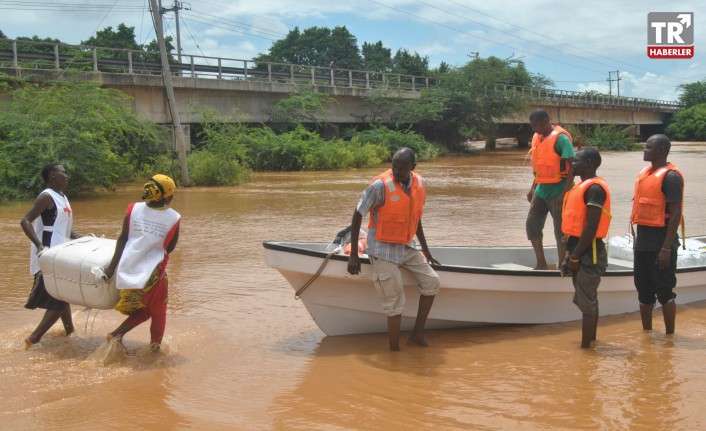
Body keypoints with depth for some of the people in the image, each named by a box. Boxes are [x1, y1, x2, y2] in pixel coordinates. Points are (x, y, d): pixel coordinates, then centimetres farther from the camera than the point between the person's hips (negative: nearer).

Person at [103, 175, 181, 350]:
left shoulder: (133, 209, -3)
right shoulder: (173, 219, -9)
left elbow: (123, 238, 0)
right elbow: (169, 248, 2)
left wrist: (112, 266, 3)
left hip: (127, 270, 4)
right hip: (152, 272, -4)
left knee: (142, 311, 23)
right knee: (158, 313, 18)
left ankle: (116, 334, 7)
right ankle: (155, 347, 25)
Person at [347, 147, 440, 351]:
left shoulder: (420, 184, -1)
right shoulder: (380, 185, -21)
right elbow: (357, 216, -13)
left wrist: (425, 250, 18)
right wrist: (353, 255, -13)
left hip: (407, 247, 7)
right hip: (383, 250, -7)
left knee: (432, 282, 4)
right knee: (395, 304, -6)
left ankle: (417, 334, 14)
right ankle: (394, 349, 8)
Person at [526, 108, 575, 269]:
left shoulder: (560, 138, -14)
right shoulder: (537, 137, 10)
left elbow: (573, 166, -17)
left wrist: (565, 193, -22)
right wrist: (533, 188, 17)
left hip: (557, 191, -8)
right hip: (541, 190, 8)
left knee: (560, 231, -1)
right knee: (532, 224, 7)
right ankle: (541, 264, 18)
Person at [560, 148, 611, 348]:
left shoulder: (594, 188, -16)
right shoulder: (582, 186, 15)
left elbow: (591, 227, -21)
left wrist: (574, 257, -19)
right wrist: (569, 255, 15)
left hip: (588, 253, -10)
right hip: (580, 250, 10)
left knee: (587, 303, -4)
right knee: (588, 301, 17)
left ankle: (585, 347, 1)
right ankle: (591, 340, 27)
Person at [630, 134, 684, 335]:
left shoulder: (670, 176, -14)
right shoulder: (645, 173, 12)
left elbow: (676, 214, -17)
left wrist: (666, 248, -21)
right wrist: (638, 237, 17)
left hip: (660, 243, -8)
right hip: (643, 242, 8)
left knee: (664, 292, 0)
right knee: (644, 291, 14)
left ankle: (670, 336, 10)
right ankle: (646, 333, 25)